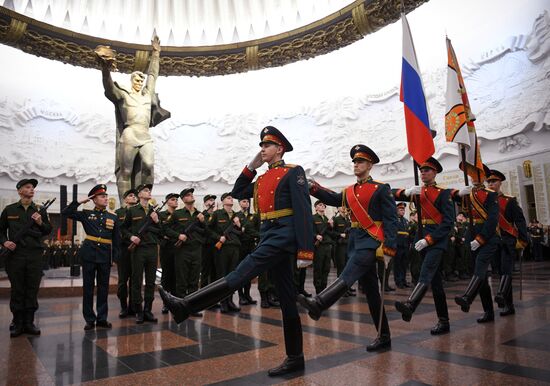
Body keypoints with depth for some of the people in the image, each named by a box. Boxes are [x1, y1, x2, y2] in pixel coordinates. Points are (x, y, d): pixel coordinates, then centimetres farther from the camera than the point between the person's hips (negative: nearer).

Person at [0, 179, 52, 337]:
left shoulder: (39, 210, 9)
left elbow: (48, 231, 11)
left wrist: (41, 223, -8)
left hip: (35, 255, 1)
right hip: (15, 254, -1)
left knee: (32, 289, 5)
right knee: (17, 290, 5)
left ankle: (29, 322, 15)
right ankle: (18, 323, 16)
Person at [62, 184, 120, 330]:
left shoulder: (113, 217, 6)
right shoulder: (86, 214, 4)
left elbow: (117, 239, 6)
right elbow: (65, 213, 0)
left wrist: (116, 257, 1)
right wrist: (80, 202, -6)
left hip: (105, 256, 1)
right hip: (89, 254, -1)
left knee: (103, 287, 7)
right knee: (88, 287, 5)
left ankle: (102, 318, 17)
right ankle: (89, 319, 15)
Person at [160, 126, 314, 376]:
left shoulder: (293, 172, -3)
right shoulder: (262, 179, 20)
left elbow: (304, 210, -12)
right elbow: (237, 193, 23)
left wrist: (305, 250, -19)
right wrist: (251, 166, 16)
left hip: (284, 234, -8)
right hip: (269, 235, 8)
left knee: (244, 271, -18)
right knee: (286, 299, 9)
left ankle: (187, 306, -20)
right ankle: (295, 358, 16)